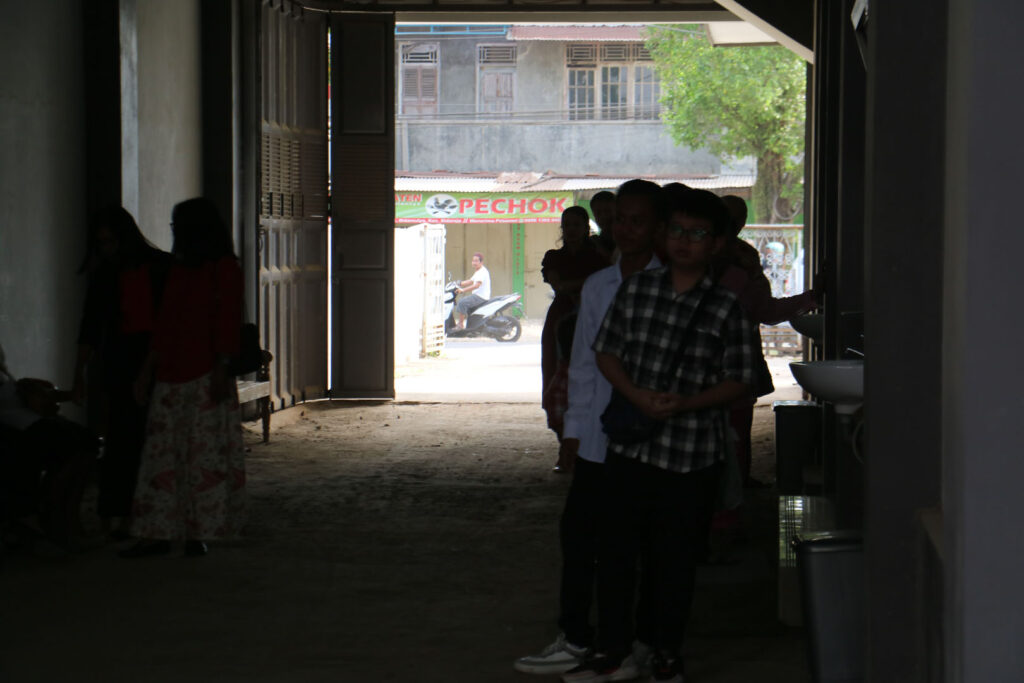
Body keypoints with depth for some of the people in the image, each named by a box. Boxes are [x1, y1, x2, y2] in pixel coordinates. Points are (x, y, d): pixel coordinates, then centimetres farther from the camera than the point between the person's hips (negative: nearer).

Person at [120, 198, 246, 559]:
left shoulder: (224, 268, -3)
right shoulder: (178, 269, 18)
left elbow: (228, 321, -10)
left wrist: (222, 369, -18)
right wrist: (148, 370, 17)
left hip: (206, 376, -7)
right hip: (171, 374, 7)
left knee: (205, 452, -4)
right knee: (162, 452, 4)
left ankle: (198, 533, 1)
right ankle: (158, 534, 6)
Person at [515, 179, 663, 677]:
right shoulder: (597, 287, 10)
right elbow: (584, 361, 14)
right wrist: (572, 431, 12)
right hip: (599, 439, 5)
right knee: (578, 532, 3)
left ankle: (643, 639, 18)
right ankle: (574, 639, 13)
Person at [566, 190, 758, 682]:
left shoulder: (726, 308, -4)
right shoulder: (636, 289, 5)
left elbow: (738, 381, -2)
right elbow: (606, 351, 9)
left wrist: (684, 403, -17)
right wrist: (636, 394, -9)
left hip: (691, 453, -3)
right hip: (630, 443, 3)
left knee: (675, 558, 6)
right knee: (615, 548, 7)